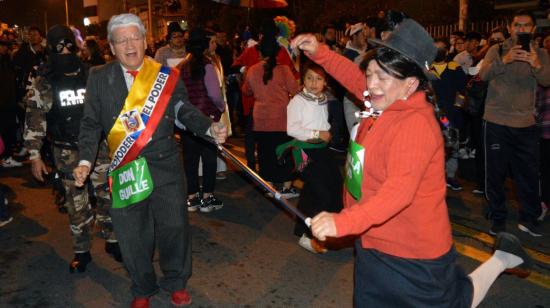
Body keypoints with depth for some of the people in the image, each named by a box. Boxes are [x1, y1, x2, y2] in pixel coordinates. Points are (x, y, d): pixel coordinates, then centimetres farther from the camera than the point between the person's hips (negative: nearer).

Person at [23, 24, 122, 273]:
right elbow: (34, 119, 0)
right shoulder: (43, 82, -1)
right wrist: (34, 155, -4)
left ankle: (112, 240, 26)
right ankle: (81, 251, 22)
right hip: (68, 152, -1)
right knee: (77, 203, 6)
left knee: (108, 196, 6)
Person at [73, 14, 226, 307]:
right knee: (132, 233, 9)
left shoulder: (166, 75, 3)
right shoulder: (99, 78, 5)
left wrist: (209, 128, -16)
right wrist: (85, 160, -5)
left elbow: (185, 111, 3)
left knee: (174, 224, 6)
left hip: (165, 164, 0)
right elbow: (91, 123, 6)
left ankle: (176, 283, 31)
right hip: (125, 168, 1)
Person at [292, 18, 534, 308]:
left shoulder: (415, 124, -28)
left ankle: (500, 258, 35)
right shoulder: (383, 106, -2)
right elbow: (354, 76, 16)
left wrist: (343, 222, -50)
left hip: (414, 253, -8)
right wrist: (318, 52, 4)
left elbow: (400, 190, -39)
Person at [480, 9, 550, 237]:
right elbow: (484, 75, -15)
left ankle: (529, 219, 21)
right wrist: (504, 60, -32)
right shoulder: (497, 51, 3)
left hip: (526, 124, 2)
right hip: (497, 122, -2)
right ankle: (497, 218, 19)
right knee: (496, 173, 5)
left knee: (529, 174, 5)